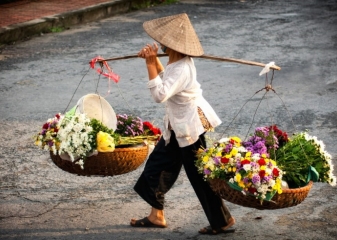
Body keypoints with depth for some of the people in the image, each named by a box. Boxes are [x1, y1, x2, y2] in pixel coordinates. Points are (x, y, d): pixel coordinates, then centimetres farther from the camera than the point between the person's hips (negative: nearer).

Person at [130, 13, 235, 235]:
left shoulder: (182, 69, -31)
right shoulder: (178, 60, -1)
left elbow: (160, 94, -42)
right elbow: (166, 79, 20)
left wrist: (150, 63, -36)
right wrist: (154, 59, 3)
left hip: (190, 128, -11)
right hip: (178, 127, 11)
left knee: (200, 176, 1)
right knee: (158, 164, 17)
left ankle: (223, 221, 15)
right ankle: (157, 215, 31)